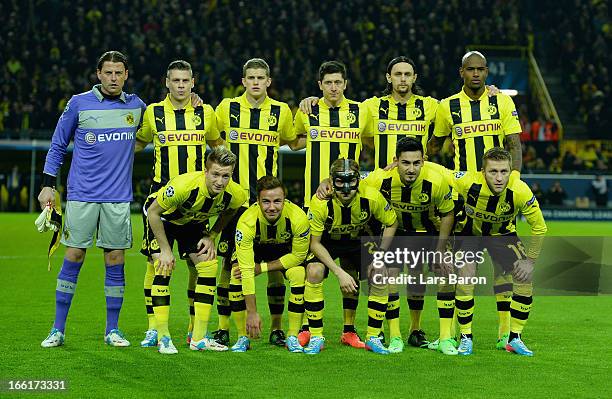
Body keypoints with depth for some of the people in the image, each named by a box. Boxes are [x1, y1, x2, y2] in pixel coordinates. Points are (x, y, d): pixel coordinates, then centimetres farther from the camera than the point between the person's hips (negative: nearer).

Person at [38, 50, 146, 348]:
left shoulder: (135, 106, 8)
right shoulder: (79, 103, 1)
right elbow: (58, 145, 8)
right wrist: (48, 184, 3)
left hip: (118, 198, 2)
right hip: (81, 196, -2)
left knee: (115, 262, 2)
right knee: (72, 259, -2)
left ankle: (112, 330, 12)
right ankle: (58, 329, 6)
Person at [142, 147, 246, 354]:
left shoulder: (235, 195, -26)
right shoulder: (184, 185, -41)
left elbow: (228, 213, 2)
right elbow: (153, 211, -27)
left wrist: (211, 236, -11)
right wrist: (165, 250, -23)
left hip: (194, 222, 5)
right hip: (161, 217, -5)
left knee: (209, 266, -6)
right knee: (163, 268, -19)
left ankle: (199, 338, 1)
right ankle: (163, 337, -12)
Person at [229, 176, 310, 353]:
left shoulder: (298, 218, -35)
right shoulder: (246, 222, -37)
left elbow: (298, 256, -19)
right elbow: (246, 270, -37)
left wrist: (261, 268, -26)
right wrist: (252, 312, -38)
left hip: (285, 249, 0)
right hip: (254, 247, 0)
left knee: (299, 274, -27)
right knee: (236, 277, -25)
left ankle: (292, 337, -14)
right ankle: (243, 338, -10)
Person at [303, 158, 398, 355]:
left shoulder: (372, 197, -29)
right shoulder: (320, 202, -32)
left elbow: (392, 223, -9)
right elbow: (315, 243, -21)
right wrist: (339, 272, -28)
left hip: (360, 241, 2)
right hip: (327, 242, -2)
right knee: (314, 271, -26)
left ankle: (373, 337, -2)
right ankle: (316, 337, -16)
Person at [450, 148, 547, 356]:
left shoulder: (520, 191, -31)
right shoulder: (468, 181, -34)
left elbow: (539, 227, -16)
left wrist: (530, 260, -15)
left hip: (503, 233, 1)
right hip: (470, 231, -1)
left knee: (525, 277, -12)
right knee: (465, 274, -22)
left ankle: (514, 338, 5)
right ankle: (466, 337, -7)